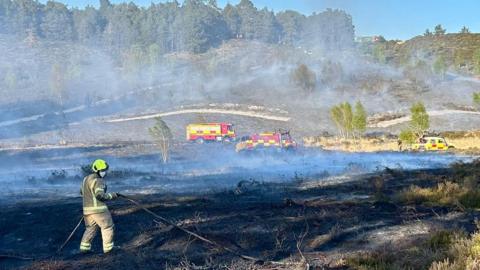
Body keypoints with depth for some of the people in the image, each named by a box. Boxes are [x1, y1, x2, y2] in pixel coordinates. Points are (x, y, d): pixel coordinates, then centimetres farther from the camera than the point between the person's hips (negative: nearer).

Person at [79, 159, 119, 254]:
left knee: (90, 228, 19)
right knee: (107, 227, 6)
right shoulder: (98, 181, -16)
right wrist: (112, 195, -16)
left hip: (87, 209, 8)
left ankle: (84, 247, 13)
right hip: (98, 209, -8)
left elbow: (82, 191, 27)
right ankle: (108, 248, 9)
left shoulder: (86, 179, 14)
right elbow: (100, 195, -25)